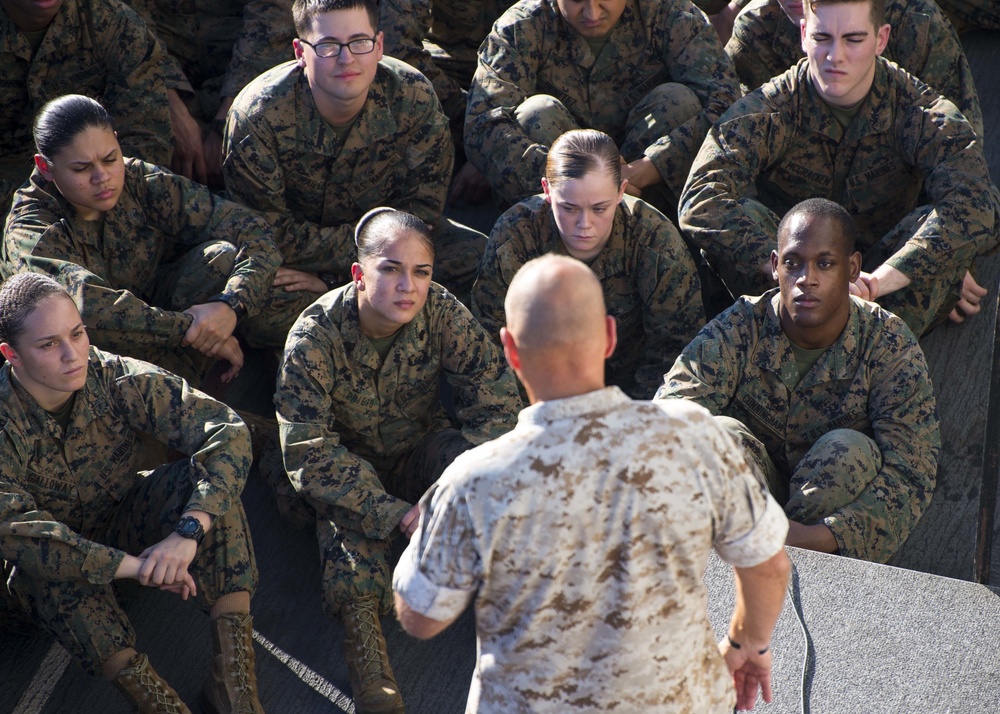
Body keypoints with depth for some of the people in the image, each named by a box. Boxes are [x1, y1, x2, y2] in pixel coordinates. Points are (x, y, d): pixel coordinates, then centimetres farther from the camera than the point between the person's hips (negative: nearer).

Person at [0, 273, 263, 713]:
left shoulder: (117, 379, -20)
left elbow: (228, 431, -26)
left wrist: (188, 532, -40)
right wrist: (131, 565, -46)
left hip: (126, 522, 3)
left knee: (208, 477, -26)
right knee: (42, 565, -38)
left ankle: (232, 673, -30)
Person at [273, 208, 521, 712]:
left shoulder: (442, 313, -19)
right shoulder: (315, 336, -25)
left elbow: (497, 402, -19)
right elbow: (307, 453, -27)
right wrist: (395, 515, -36)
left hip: (418, 451, 2)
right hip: (349, 460, -2)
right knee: (347, 505, -35)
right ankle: (362, 633, -39)